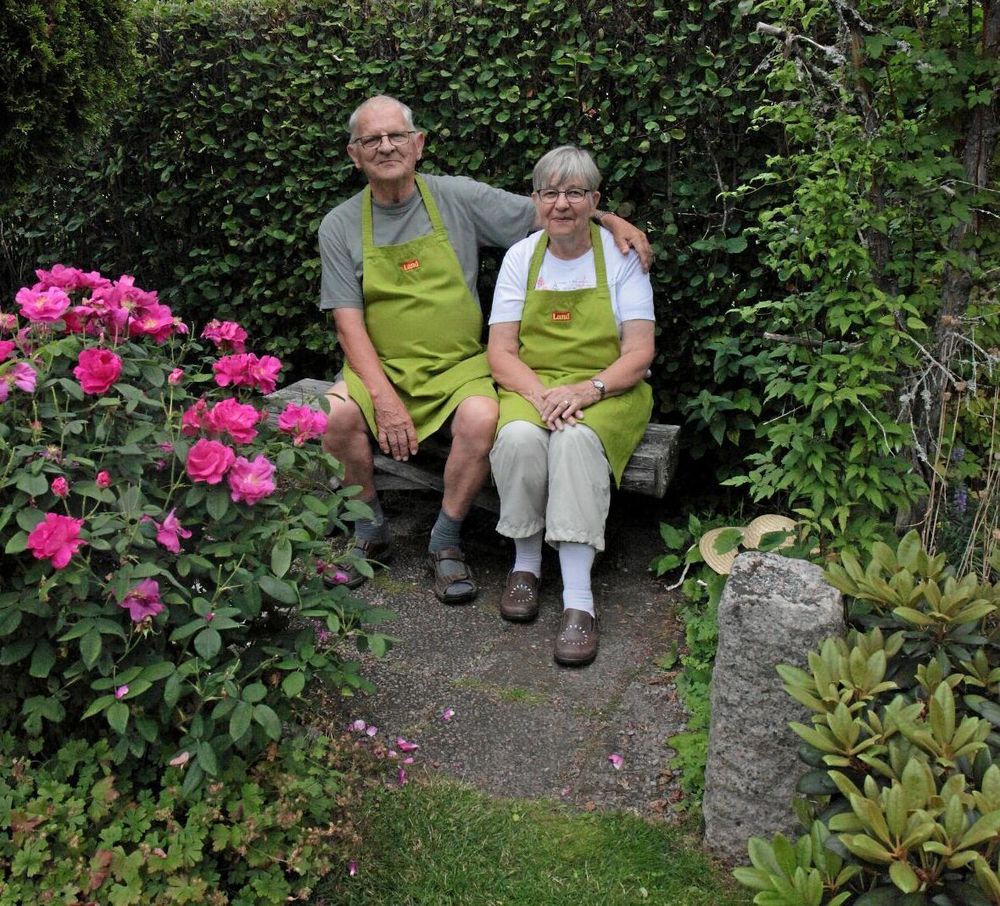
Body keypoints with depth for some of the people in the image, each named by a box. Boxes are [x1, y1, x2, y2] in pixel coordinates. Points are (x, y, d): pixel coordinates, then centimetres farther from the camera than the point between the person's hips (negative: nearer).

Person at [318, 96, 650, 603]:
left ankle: (446, 542, -8)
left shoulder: (458, 198, 3)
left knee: (481, 418, -33)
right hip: (380, 370, 1)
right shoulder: (339, 228, 3)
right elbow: (349, 324, -4)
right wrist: (383, 397, -17)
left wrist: (610, 219, -6)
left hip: (458, 367, 0)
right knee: (336, 414, -30)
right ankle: (371, 533, -3)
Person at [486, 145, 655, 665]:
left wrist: (586, 390, -23)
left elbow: (639, 355, -5)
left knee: (577, 439, -35)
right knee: (518, 437, -33)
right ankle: (526, 564, -11)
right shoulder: (521, 257, 6)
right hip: (530, 387, 2)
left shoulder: (620, 255, 1)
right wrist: (540, 393, -19)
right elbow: (500, 354, 1)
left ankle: (578, 599, -35)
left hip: (608, 391, -2)